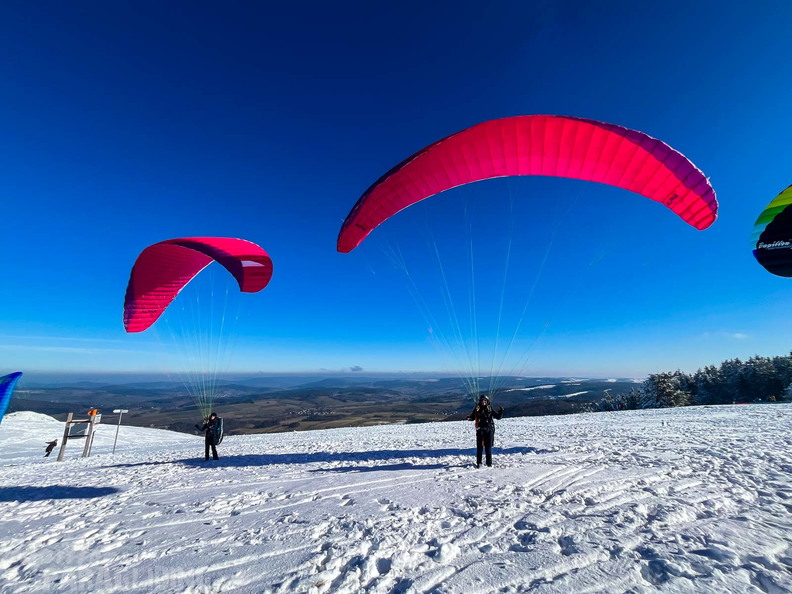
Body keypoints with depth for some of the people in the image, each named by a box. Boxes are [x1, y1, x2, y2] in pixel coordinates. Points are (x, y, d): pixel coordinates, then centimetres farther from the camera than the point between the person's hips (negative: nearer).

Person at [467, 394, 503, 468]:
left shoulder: (490, 409, 2)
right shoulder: (477, 409, 2)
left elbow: (498, 416, 2)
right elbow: (472, 417, 8)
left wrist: (500, 411, -15)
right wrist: (469, 418, -13)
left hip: (489, 429, 0)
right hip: (480, 430, 0)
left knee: (488, 447, 4)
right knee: (479, 447, 3)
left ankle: (489, 462, 15)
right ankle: (478, 462, 13)